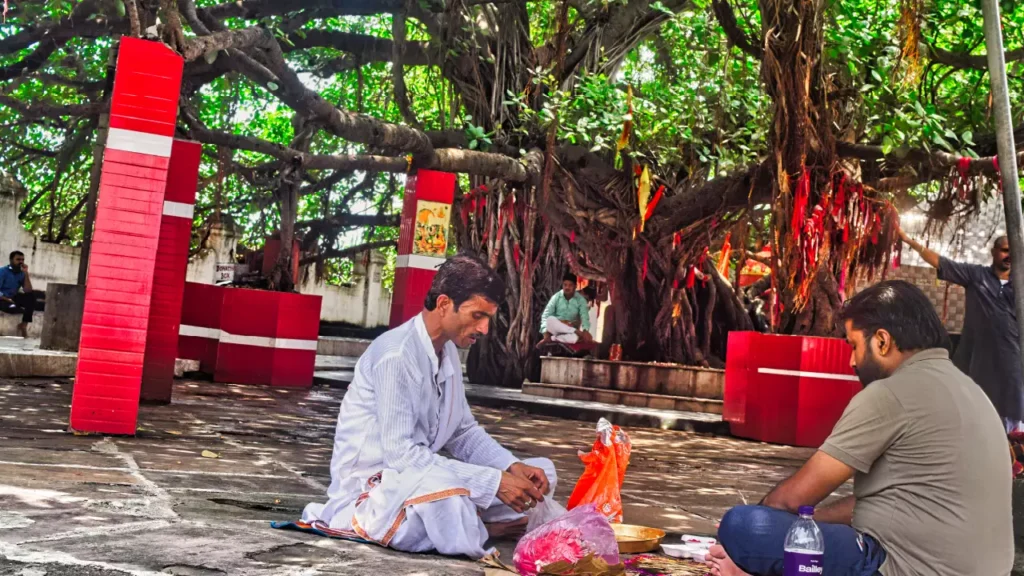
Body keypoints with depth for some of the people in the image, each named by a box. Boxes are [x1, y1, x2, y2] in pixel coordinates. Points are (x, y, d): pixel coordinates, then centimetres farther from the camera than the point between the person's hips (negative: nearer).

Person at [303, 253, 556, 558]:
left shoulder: (448, 352, 5)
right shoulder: (396, 355, -23)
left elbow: (464, 432, 11)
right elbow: (400, 455, -27)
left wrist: (512, 467, -9)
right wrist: (494, 481, -29)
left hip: (420, 474, 8)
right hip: (373, 484, -8)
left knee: (541, 473, 2)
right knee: (449, 499, -40)